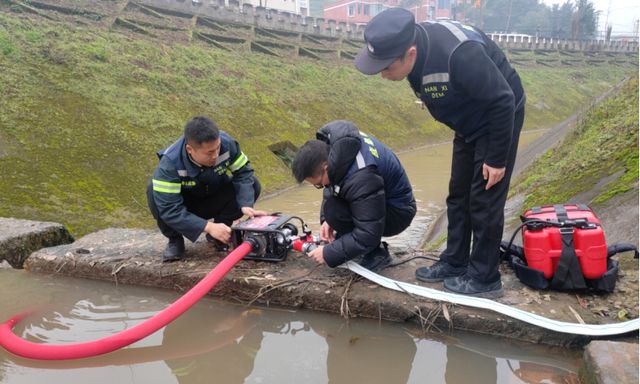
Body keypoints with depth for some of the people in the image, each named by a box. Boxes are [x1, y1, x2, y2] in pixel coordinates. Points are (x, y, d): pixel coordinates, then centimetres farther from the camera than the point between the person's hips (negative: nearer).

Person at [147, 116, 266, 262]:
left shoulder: (226, 143, -27)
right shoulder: (169, 164, -33)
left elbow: (243, 173, -20)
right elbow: (169, 208, -37)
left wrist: (245, 205, -38)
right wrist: (208, 226, -44)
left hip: (214, 201, 3)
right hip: (185, 207, -2)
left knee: (253, 185, -21)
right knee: (154, 193, -33)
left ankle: (220, 232, -3)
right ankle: (175, 240, -7)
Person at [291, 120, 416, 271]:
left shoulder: (361, 179, -38)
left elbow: (368, 236, -32)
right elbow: (332, 184, 7)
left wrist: (329, 254, -22)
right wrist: (327, 219, -5)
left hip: (397, 212, -9)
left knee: (334, 210, -27)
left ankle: (376, 253, -8)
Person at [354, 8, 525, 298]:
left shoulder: (460, 54, -39)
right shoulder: (417, 57, -12)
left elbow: (502, 102, -28)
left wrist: (496, 158, -20)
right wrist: (461, 132, 16)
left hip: (499, 119, -8)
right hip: (469, 124, 8)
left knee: (484, 200, -4)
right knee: (458, 196, 12)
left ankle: (484, 279, 9)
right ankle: (454, 263, 26)